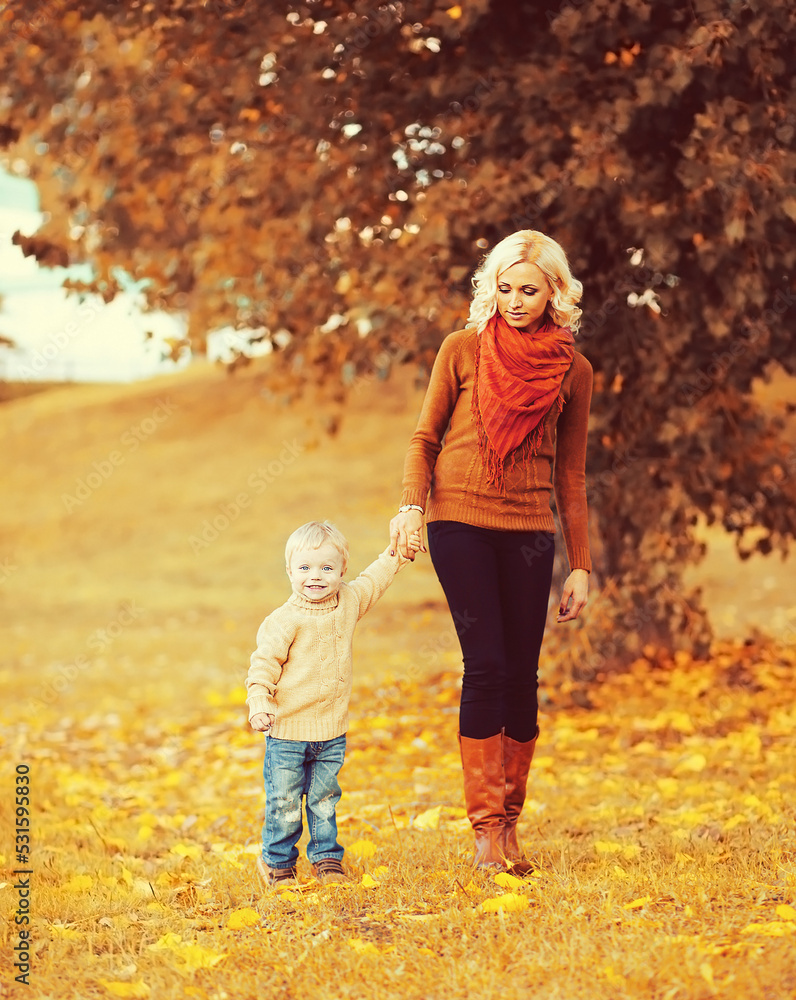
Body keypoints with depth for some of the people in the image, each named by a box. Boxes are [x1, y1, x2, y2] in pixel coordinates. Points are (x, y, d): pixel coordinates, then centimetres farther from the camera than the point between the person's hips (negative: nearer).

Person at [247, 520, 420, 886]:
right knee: (284, 802, 2)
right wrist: (259, 704, -24)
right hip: (287, 730, -4)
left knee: (324, 800, 11)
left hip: (332, 731, 5)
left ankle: (326, 857, 25)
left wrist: (398, 554, 26)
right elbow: (264, 663, -13)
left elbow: (372, 581, 25)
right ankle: (277, 862, 19)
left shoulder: (348, 602, 4)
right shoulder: (286, 620, -14)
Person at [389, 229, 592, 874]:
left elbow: (571, 475, 12)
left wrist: (581, 566, 10)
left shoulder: (573, 371, 8)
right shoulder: (464, 350, 4)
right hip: (460, 523, -2)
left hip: (529, 531, 2)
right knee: (487, 664, -11)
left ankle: (509, 824, 10)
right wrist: (411, 506, -9)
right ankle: (485, 825, -7)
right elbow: (426, 438, 8)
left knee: (522, 675, 0)